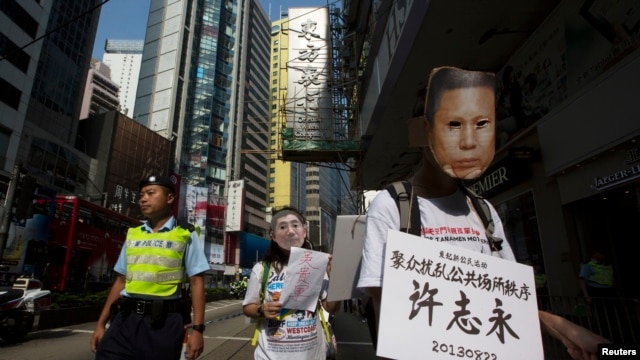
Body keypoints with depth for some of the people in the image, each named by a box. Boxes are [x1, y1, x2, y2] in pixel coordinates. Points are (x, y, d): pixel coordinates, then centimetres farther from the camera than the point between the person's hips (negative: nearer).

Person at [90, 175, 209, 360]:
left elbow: (196, 282, -5)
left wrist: (197, 328, -11)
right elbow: (121, 281, 16)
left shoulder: (185, 235, -1)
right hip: (126, 319, 4)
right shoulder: (132, 234, 13)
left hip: (164, 322, -4)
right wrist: (101, 324, 13)